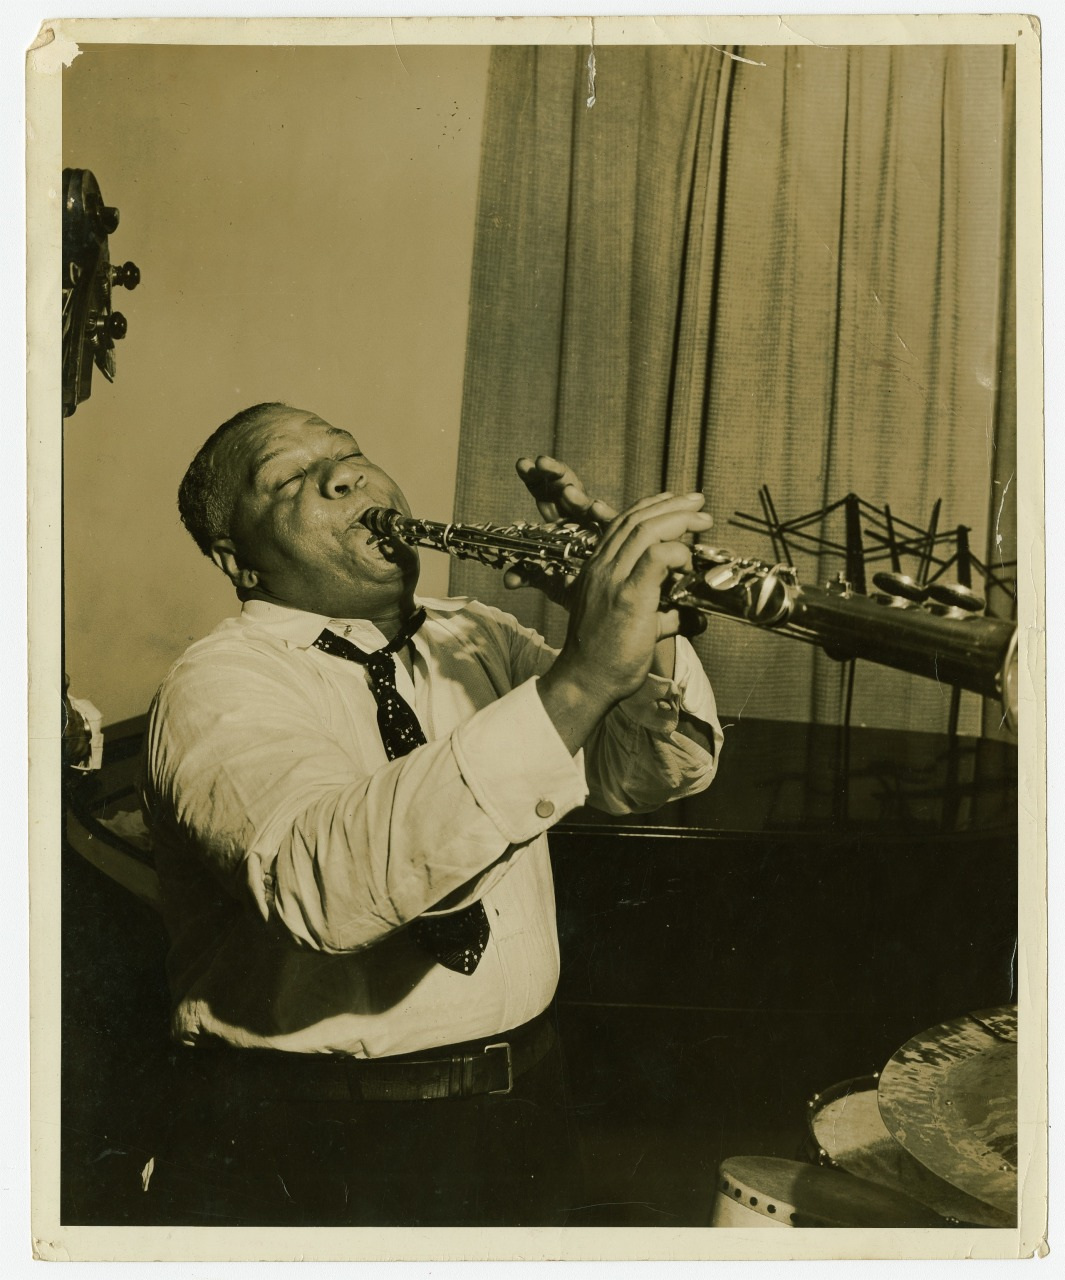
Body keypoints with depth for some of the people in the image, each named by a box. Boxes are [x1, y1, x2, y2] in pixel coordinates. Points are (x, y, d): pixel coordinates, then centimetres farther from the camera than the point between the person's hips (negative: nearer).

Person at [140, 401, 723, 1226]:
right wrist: (578, 679, -42)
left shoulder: (477, 639, 3)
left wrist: (640, 621, -22)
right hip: (311, 1148, -5)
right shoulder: (219, 685, -16)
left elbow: (664, 771, -3)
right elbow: (326, 882, -36)